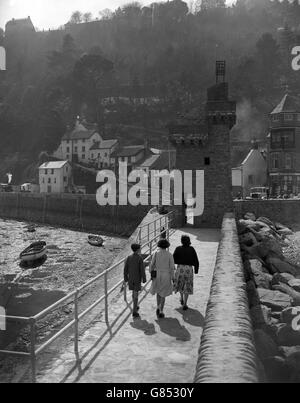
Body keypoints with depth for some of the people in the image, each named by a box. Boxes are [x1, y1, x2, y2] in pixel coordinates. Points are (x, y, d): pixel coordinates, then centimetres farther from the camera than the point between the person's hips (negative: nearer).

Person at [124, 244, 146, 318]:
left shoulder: (129, 258, -3)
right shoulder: (140, 258, -16)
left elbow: (125, 269, 0)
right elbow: (142, 270, -15)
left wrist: (126, 279, 10)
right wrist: (144, 279, -5)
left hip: (130, 278, 4)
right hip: (137, 279, -4)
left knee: (134, 292, 23)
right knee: (136, 294, -1)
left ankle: (136, 306, 39)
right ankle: (134, 312, -3)